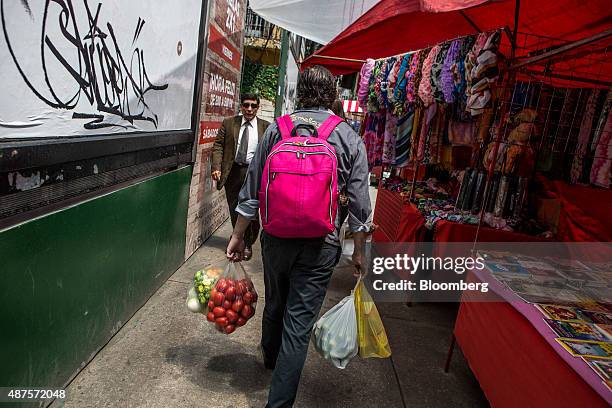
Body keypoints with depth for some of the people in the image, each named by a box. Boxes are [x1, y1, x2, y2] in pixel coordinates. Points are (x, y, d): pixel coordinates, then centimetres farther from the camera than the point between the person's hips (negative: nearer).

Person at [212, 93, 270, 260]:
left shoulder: (265, 127, 2)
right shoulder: (229, 123, 6)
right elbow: (218, 146, 3)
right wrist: (216, 167, -10)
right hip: (232, 171, 2)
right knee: (234, 210, 12)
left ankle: (248, 244, 19)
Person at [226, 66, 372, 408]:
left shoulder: (276, 129, 0)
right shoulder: (350, 139, -3)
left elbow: (252, 189, 1)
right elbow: (359, 204, -3)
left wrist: (239, 235, 10)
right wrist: (359, 251, 8)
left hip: (276, 238, 3)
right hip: (319, 245, -2)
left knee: (275, 304, 25)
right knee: (299, 322, 5)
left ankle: (271, 358, 52)